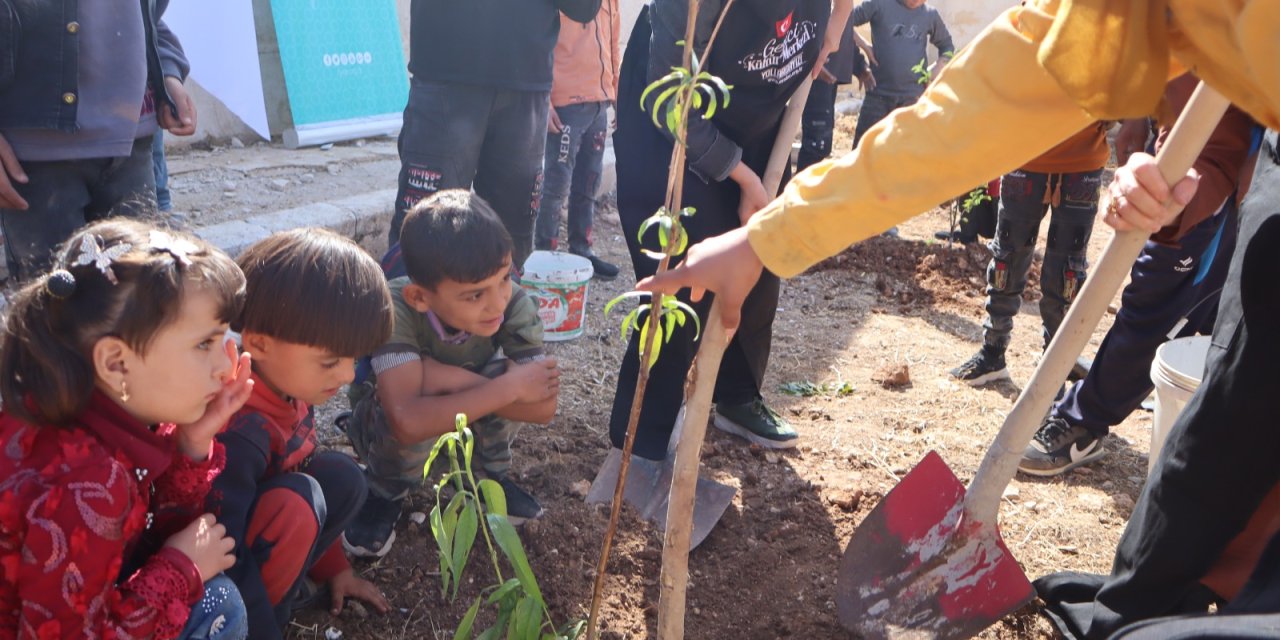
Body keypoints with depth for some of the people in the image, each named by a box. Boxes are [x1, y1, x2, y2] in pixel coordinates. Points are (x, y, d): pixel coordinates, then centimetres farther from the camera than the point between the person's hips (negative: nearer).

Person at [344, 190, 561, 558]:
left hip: (465, 421, 2)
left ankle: (492, 473, 3)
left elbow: (543, 407, -34)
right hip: (384, 426, -2)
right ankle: (385, 494, -2)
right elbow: (409, 422, -48)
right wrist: (509, 387, -42)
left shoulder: (515, 304, -29)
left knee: (506, 374, -29)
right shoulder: (396, 311, -38)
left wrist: (449, 377, -38)